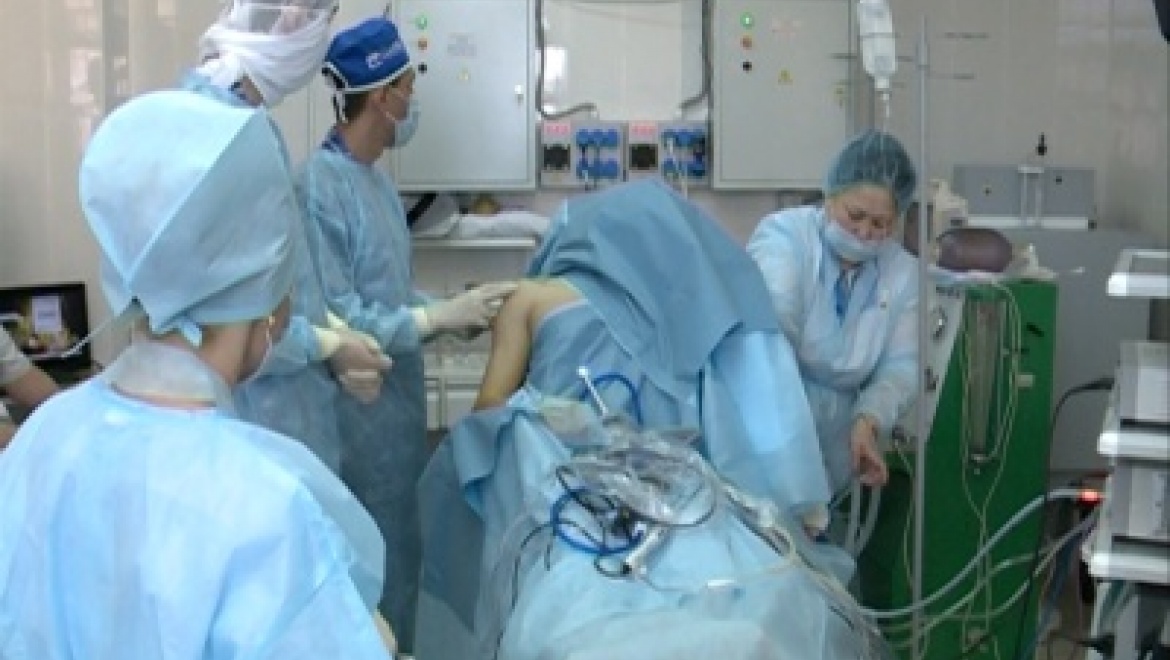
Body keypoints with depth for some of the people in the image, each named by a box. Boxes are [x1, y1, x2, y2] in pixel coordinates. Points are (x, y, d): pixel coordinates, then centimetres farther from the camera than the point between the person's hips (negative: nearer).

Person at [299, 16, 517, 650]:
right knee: (372, 568, 4)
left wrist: (457, 312, 0)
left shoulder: (378, 177, 8)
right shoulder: (319, 185, -21)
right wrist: (439, 318, -24)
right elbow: (334, 320, -25)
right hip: (356, 414, -9)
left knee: (400, 554, 20)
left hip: (398, 404, 9)